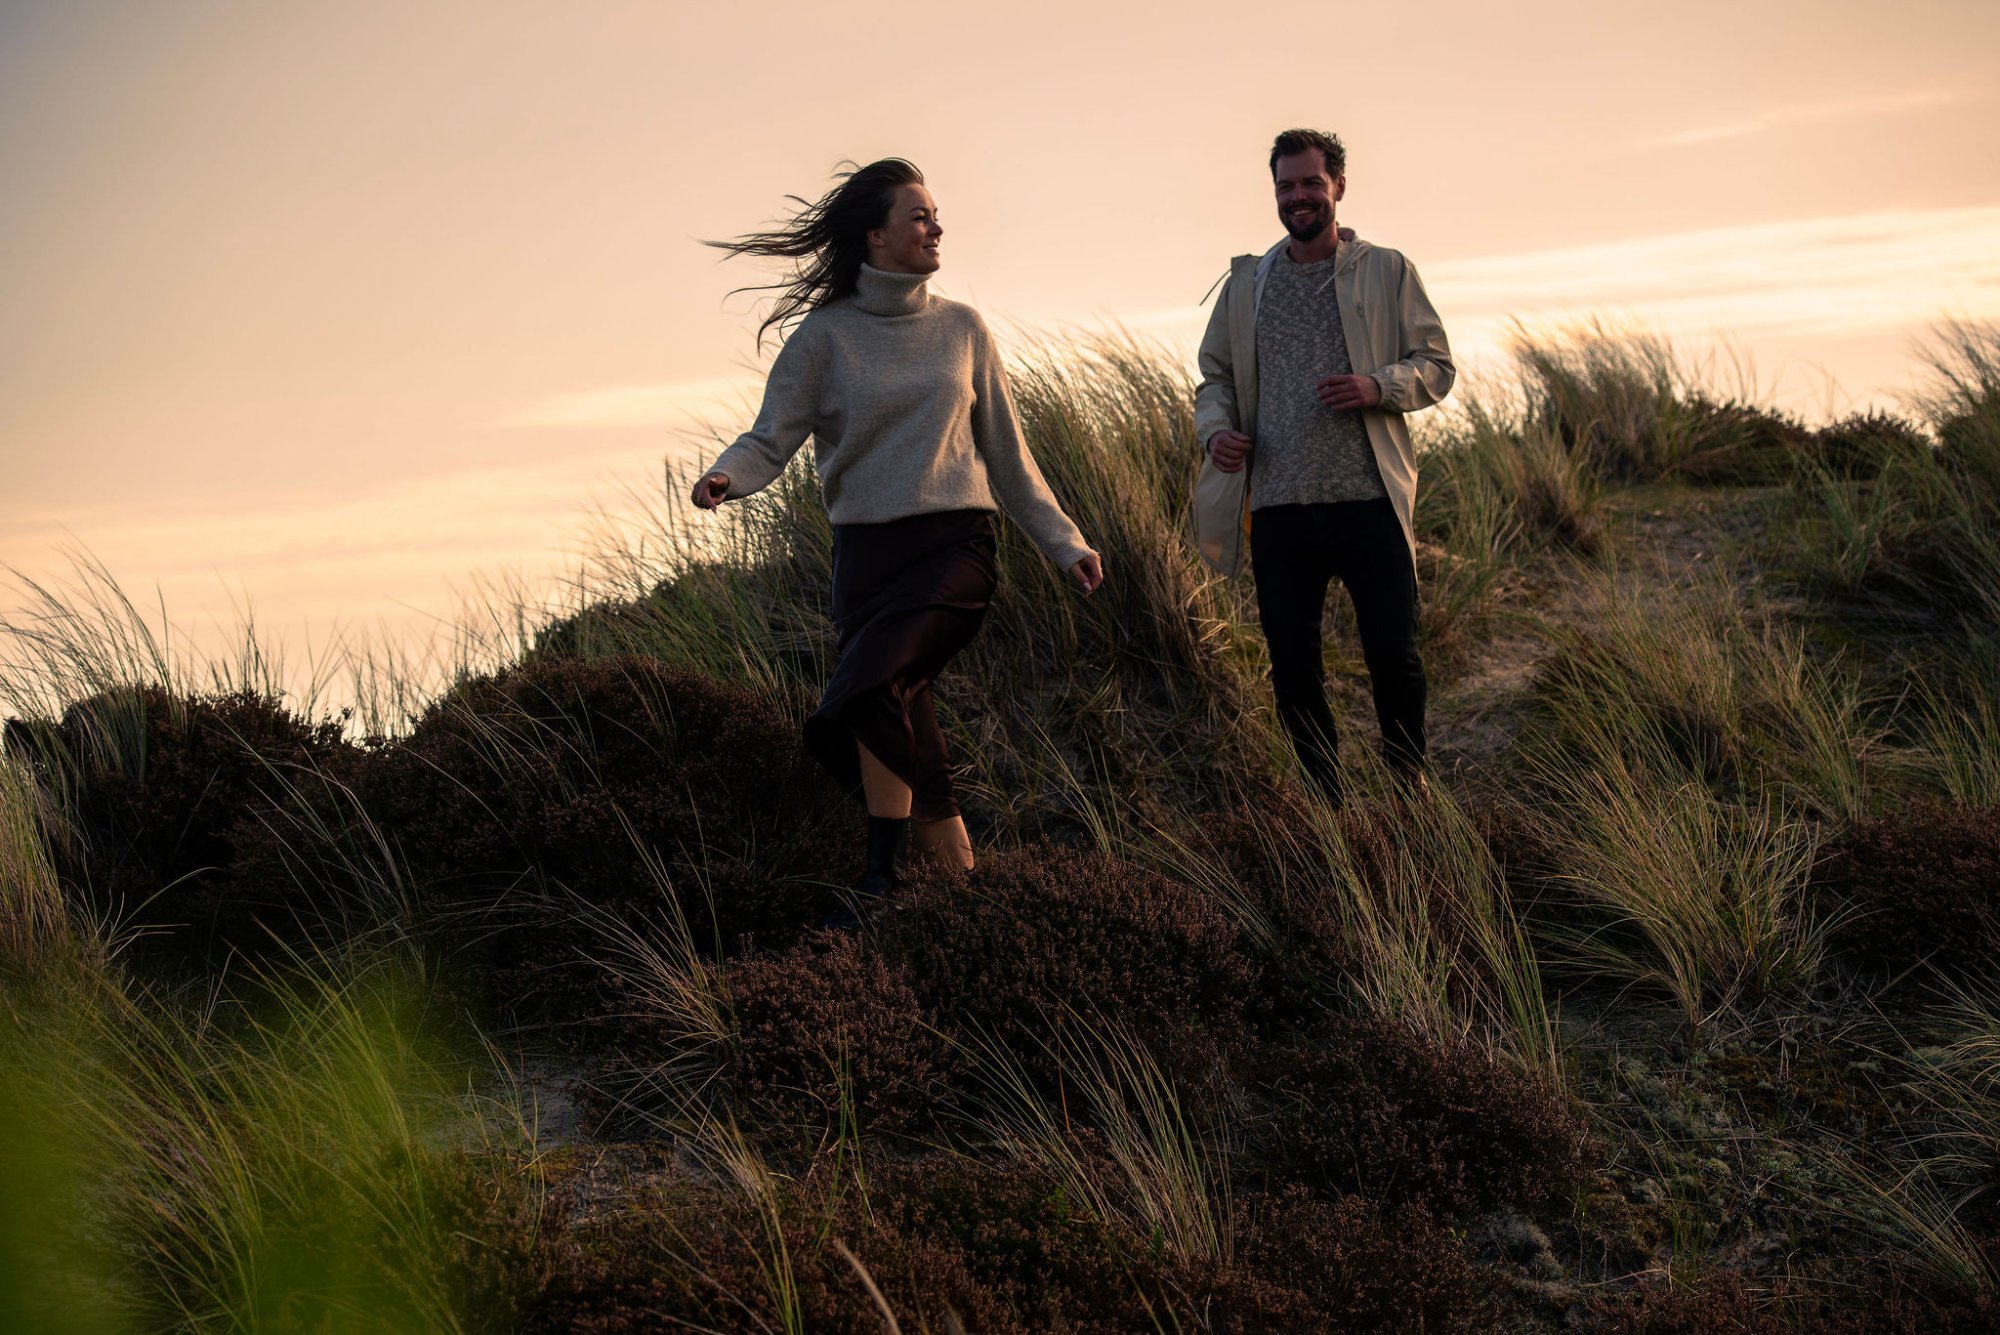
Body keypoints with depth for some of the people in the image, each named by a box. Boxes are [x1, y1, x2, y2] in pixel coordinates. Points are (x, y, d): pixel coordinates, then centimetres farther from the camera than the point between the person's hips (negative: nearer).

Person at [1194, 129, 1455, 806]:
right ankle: (1323, 808, 18)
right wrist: (1216, 429, -4)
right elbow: (1216, 375, 18)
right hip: (1278, 505, 3)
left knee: (1394, 656, -2)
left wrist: (1378, 385, -16)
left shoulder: (1388, 272, 6)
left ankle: (1409, 794, 19)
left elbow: (1436, 365, 5)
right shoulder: (1245, 283, 14)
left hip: (1370, 500, -2)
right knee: (1293, 668, 5)